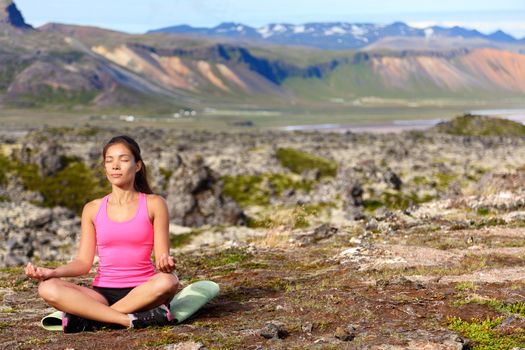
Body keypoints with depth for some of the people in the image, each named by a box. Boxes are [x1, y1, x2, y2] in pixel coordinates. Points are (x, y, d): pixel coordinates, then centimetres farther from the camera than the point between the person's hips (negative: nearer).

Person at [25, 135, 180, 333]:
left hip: (142, 291, -1)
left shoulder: (153, 205, 3)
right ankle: (133, 319, -33)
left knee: (167, 281, -37)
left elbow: (161, 257, -3)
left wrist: (166, 264, -27)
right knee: (47, 288, -24)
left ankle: (90, 319, -26)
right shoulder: (93, 209, 9)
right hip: (103, 293, 2)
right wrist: (52, 272, -13)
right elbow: (84, 263, 5)